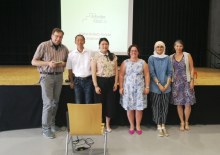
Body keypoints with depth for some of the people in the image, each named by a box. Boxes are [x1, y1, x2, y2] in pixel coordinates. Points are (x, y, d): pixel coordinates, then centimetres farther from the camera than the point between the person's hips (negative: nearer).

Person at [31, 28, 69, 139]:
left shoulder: (64, 49, 5)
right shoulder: (43, 46, -7)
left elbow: (68, 62, 16)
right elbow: (34, 62, -7)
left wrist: (63, 64, -8)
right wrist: (48, 63, -20)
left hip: (59, 76, 5)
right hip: (46, 76, -4)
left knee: (55, 102, 11)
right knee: (48, 103, -6)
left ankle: (52, 123, 27)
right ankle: (46, 128, 4)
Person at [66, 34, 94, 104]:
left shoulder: (89, 53, 0)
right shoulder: (71, 54, 2)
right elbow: (69, 69, 6)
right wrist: (71, 82, 4)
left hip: (88, 80, -1)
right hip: (77, 80, 1)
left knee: (89, 102, 3)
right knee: (78, 103, 8)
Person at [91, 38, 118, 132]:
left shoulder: (113, 56, 6)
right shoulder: (95, 57, -5)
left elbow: (116, 70, 8)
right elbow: (93, 72, -7)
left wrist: (116, 83, 1)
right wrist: (96, 86, -12)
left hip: (111, 81, 3)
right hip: (100, 81, -3)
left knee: (111, 103, 7)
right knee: (100, 103, 5)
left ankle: (108, 125, 23)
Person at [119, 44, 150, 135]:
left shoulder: (143, 62, 4)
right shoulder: (125, 63, 4)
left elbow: (147, 75, 3)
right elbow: (121, 75, 2)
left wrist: (147, 87, -4)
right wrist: (121, 87, -5)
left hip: (140, 88, 0)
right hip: (128, 88, 0)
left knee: (139, 107, 2)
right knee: (129, 108, 3)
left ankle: (138, 126, 19)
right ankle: (131, 126, 19)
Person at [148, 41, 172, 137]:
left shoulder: (167, 58, 5)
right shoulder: (151, 58, -2)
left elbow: (170, 72, 3)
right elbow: (152, 73, -8)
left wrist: (167, 84, -9)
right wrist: (159, 84, -14)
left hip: (166, 86, 2)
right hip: (155, 86, -2)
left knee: (165, 106, 5)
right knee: (156, 106, 2)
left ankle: (163, 125, 16)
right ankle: (159, 126, 11)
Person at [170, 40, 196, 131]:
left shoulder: (187, 55, 0)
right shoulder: (171, 57, 5)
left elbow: (191, 69, 0)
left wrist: (192, 80, -7)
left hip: (186, 82, -1)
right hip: (176, 82, 2)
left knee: (188, 103, -3)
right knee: (179, 103, 4)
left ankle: (186, 122, 17)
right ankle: (182, 122, 17)